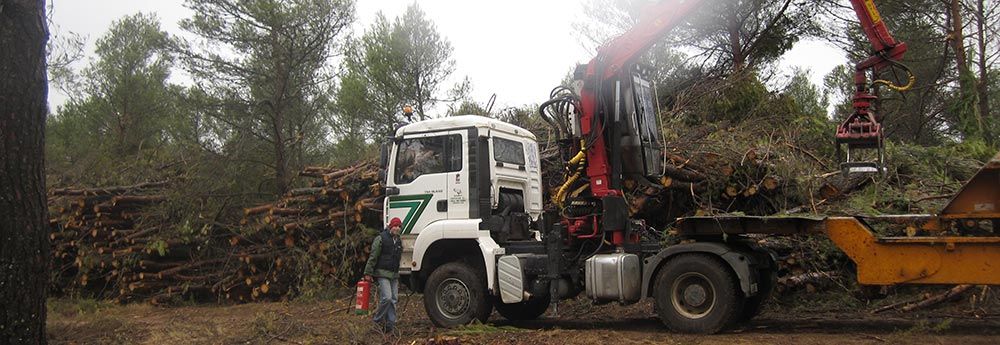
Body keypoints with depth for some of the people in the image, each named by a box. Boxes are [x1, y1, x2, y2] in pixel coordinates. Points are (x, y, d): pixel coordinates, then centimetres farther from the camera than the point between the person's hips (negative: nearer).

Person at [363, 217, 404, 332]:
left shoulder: (399, 241, 15)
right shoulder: (381, 238, -8)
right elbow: (373, 257, -9)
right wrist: (368, 273, -11)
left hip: (394, 275, 8)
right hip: (382, 273, -8)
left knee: (394, 299, 5)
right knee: (387, 297, -17)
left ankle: (390, 324, 10)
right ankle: (377, 320, 0)